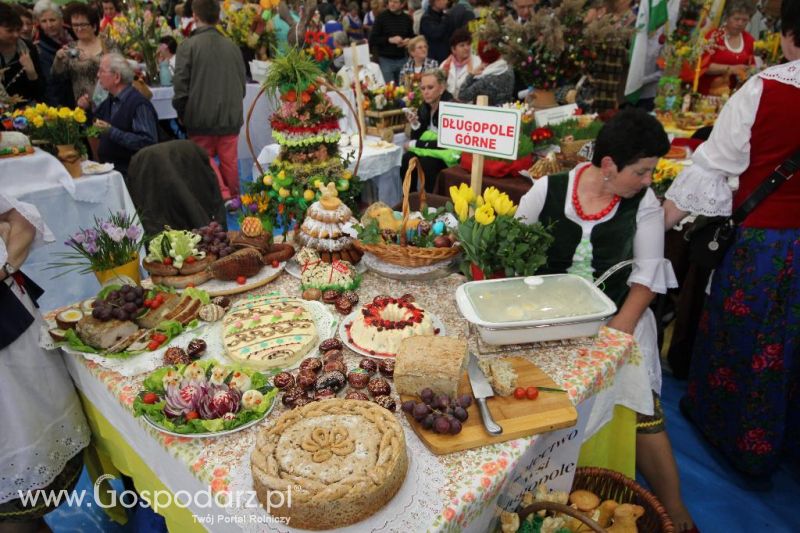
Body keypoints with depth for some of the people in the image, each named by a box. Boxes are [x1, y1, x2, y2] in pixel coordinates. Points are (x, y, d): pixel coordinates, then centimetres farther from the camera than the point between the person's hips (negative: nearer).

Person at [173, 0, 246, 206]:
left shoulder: (188, 45, -8)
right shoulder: (232, 46, 4)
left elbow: (180, 84, -8)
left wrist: (182, 113, 7)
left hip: (202, 116, -3)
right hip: (231, 116, 3)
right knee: (229, 160, 12)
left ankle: (223, 195, -3)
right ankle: (233, 198, 22)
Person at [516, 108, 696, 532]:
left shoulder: (645, 204, -2)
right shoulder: (548, 189, -5)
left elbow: (648, 272, -1)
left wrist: (621, 327, -14)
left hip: (614, 315, 0)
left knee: (639, 402, -13)